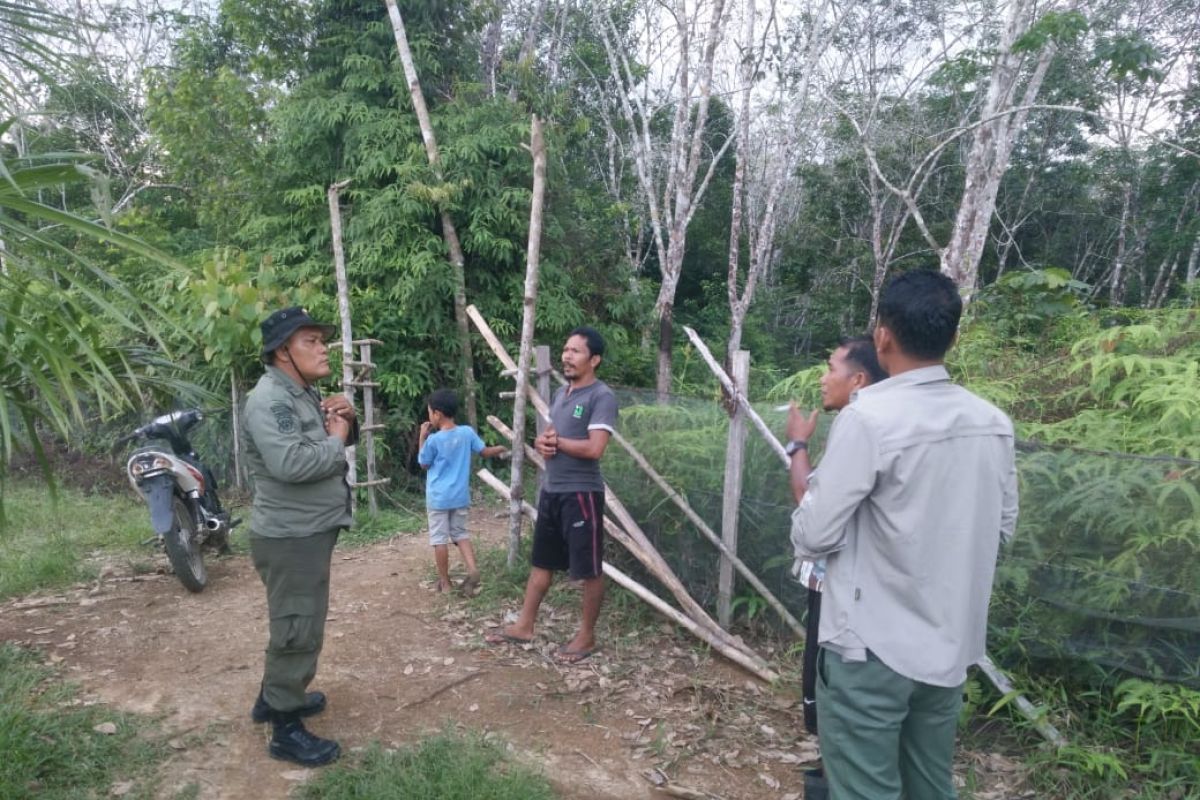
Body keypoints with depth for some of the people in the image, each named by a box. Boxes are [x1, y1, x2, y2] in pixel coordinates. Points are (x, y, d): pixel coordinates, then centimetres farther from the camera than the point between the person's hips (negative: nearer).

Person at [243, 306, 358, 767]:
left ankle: (274, 696, 41)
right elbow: (290, 463, -35)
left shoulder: (306, 393, 13)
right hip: (290, 538, -10)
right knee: (299, 630, -2)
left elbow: (339, 442, 21)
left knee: (298, 623, 23)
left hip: (310, 532, 10)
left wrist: (347, 420, -1)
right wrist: (335, 440, -19)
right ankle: (286, 731, 11)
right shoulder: (270, 400, -20)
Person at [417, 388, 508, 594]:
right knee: (460, 533, 18)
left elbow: (424, 464, 1)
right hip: (460, 496, 5)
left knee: (439, 539, 6)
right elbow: (485, 452, 10)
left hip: (438, 497, -4)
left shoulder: (433, 440, -16)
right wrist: (499, 449, 31)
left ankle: (444, 582, 13)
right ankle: (472, 570, 1)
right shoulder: (467, 432, -4)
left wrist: (422, 438, 4)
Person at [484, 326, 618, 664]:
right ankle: (524, 626, 29)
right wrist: (542, 441, -5)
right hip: (551, 490, 9)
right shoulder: (560, 393, 12)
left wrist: (556, 440, -10)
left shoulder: (602, 396, -14)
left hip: (582, 494, -8)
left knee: (589, 569, 5)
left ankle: (586, 636, 18)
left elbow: (594, 448, -23)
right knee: (542, 561, 17)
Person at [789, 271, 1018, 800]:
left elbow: (814, 536, -15)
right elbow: (1003, 528, 12)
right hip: (952, 647, 6)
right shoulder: (993, 423, 1)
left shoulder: (868, 418, -19)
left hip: (871, 649, -6)